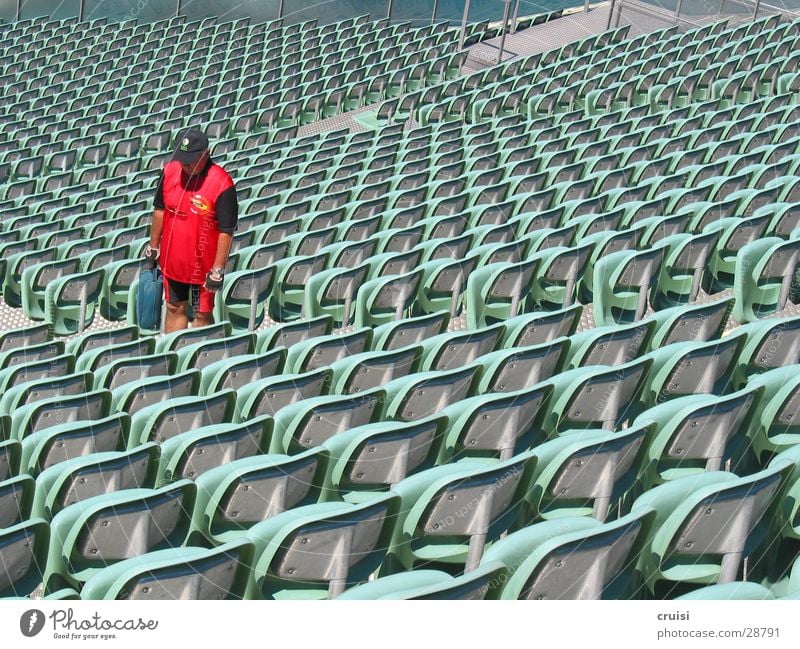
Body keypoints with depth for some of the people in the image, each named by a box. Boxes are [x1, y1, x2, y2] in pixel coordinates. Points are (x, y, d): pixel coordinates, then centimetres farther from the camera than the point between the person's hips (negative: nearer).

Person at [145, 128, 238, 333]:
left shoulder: (221, 183, -22)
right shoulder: (170, 171, -5)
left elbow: (226, 231, -18)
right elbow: (159, 210, 8)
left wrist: (218, 270, -17)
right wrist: (153, 247, 12)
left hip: (203, 264, -5)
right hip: (171, 260, 5)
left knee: (202, 314, 8)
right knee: (175, 309, 17)